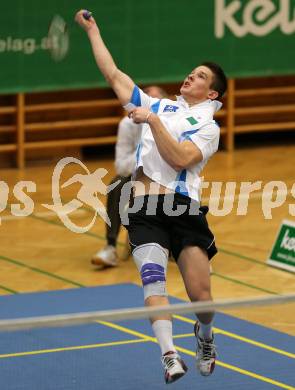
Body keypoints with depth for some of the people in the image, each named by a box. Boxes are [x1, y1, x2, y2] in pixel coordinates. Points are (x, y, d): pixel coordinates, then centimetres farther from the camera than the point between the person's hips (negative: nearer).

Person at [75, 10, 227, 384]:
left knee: (200, 294, -6)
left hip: (184, 209, -3)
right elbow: (114, 74, 24)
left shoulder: (207, 127, 7)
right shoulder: (158, 105, 21)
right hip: (145, 209, 3)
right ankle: (170, 356, -22)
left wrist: (154, 121, -13)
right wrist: (92, 30, 25)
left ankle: (204, 338, 25)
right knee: (153, 281, -17)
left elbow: (179, 158, -11)